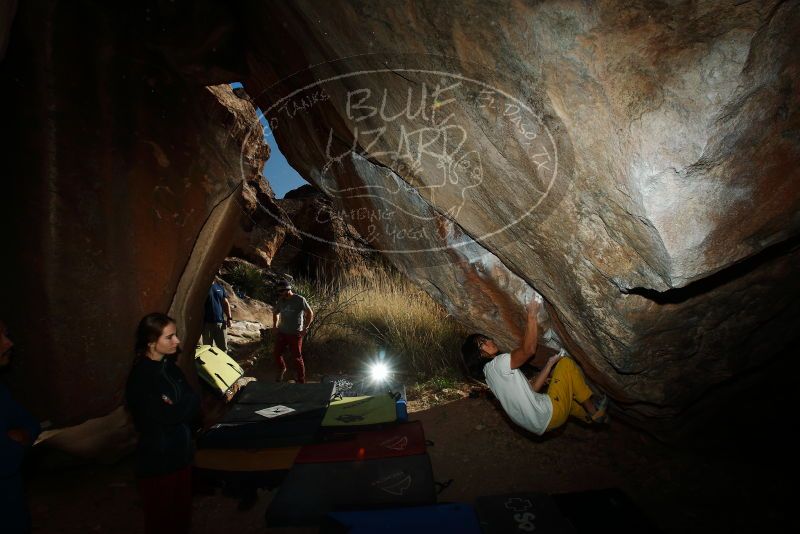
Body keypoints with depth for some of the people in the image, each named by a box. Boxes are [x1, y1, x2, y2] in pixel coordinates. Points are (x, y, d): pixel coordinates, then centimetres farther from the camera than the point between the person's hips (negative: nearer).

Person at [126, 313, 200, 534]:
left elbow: (189, 405, 0)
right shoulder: (140, 378, -21)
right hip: (158, 460, -6)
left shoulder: (170, 367, 1)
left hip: (181, 453, 6)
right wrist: (196, 398, -16)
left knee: (181, 515, 21)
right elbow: (168, 415, -26)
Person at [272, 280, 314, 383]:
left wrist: (305, 328, -14)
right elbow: (275, 312, 23)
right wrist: (275, 324, 11)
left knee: (297, 358, 1)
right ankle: (282, 369, 37)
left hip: (295, 334, -5)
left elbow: (310, 313, -8)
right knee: (276, 353, 7)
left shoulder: (300, 300, -12)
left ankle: (301, 380, 15)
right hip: (282, 332, 5)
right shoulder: (281, 300, 4)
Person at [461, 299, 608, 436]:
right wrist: (531, 315, -17)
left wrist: (549, 364, 6)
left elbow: (531, 389, 11)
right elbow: (528, 350, -22)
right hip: (549, 415, -10)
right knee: (566, 364, 2)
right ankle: (593, 409, 16)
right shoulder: (498, 363, -16)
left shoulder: (490, 372, 13)